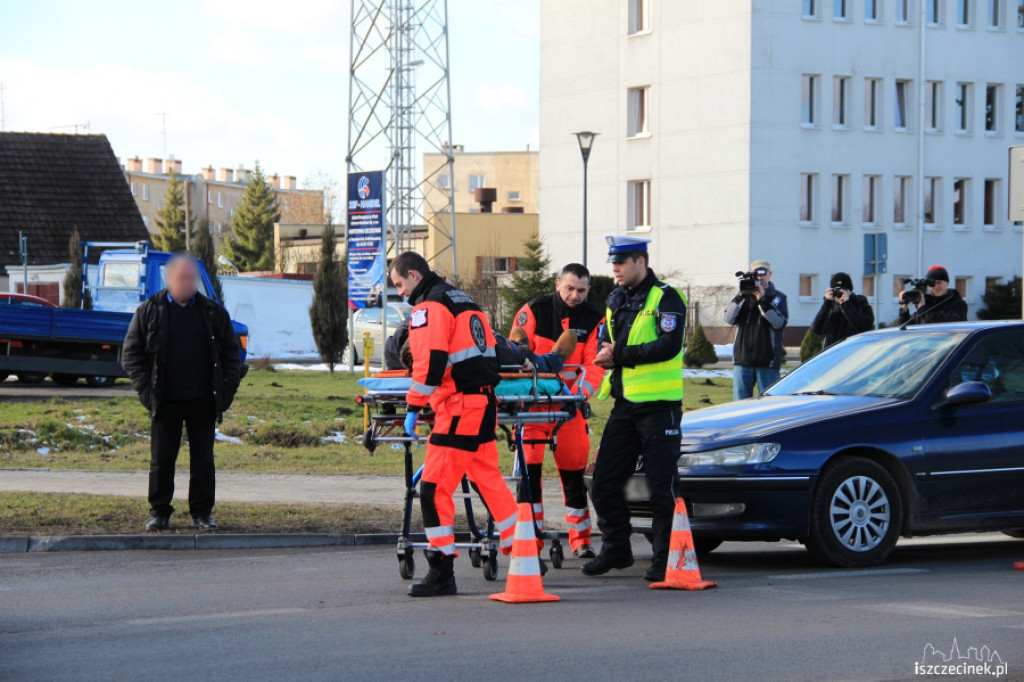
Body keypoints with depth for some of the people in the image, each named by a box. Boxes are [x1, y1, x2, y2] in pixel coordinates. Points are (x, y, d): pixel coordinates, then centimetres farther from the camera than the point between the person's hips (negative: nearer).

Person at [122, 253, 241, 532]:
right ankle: (159, 513, 11)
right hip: (165, 402, -1)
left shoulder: (213, 313, 8)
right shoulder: (149, 312, 3)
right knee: (161, 460, 2)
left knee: (203, 459, 4)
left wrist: (226, 390, 0)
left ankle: (201, 512, 13)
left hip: (203, 402, 1)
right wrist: (146, 390, -7)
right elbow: (130, 354, 3)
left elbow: (231, 352, 12)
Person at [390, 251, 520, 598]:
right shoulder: (463, 301, 20)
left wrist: (414, 407, -12)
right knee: (488, 478, 19)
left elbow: (430, 363, -18)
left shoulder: (428, 306, -9)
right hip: (484, 401, 10)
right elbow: (488, 347, 25)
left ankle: (442, 571, -8)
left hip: (459, 407, -10)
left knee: (434, 487, -7)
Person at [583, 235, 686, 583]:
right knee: (604, 483, 6)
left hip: (659, 406, -7)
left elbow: (669, 345, -20)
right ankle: (616, 550, 20)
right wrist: (606, 353, -3)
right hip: (624, 404, 7)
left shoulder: (665, 299, -8)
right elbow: (606, 339, 22)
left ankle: (665, 558, 4)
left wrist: (621, 355, -20)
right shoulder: (616, 300, 16)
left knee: (662, 486, -3)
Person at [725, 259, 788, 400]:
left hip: (768, 362, -3)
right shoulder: (744, 296, 13)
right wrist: (741, 296, -11)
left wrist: (762, 299, -17)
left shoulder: (778, 297, 5)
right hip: (742, 361, 3)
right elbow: (729, 318, 0)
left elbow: (779, 323, -12)